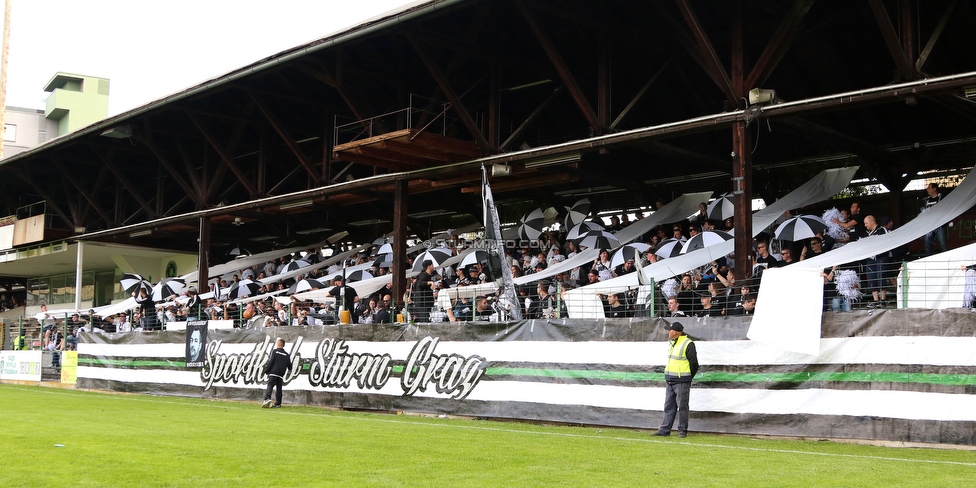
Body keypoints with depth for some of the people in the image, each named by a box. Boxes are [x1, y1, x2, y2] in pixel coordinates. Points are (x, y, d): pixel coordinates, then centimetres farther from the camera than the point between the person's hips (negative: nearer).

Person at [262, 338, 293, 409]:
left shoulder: (274, 351, 0)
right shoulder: (286, 355, 13)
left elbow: (270, 362, -7)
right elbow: (289, 365, 16)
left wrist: (266, 371, -1)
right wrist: (289, 370, 39)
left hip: (273, 373, -4)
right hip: (281, 374, 4)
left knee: (270, 386, -9)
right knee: (279, 388, 8)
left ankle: (267, 399, -30)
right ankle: (278, 403, 6)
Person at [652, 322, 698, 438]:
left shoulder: (688, 344, -12)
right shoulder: (672, 343, 14)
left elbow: (694, 363, -9)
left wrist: (687, 378, 0)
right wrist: (667, 378, 15)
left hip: (681, 382, -8)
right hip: (670, 382, 8)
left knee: (682, 407, -1)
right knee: (669, 407, 9)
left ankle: (682, 431, 7)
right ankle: (665, 430, 12)